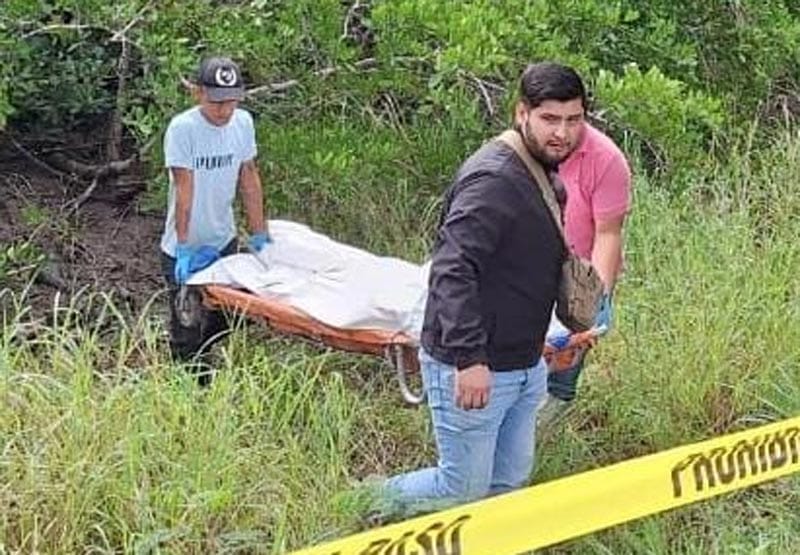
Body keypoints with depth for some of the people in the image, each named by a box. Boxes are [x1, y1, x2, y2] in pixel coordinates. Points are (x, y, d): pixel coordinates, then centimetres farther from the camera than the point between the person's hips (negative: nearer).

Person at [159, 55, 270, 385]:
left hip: (224, 242, 6)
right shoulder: (182, 129, -21)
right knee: (187, 330, 2)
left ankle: (212, 390, 33)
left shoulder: (243, 122, -4)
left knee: (222, 322, 16)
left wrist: (259, 234, 6)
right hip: (185, 249, -5)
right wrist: (183, 248, -20)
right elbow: (184, 189, -21)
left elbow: (249, 178, 4)